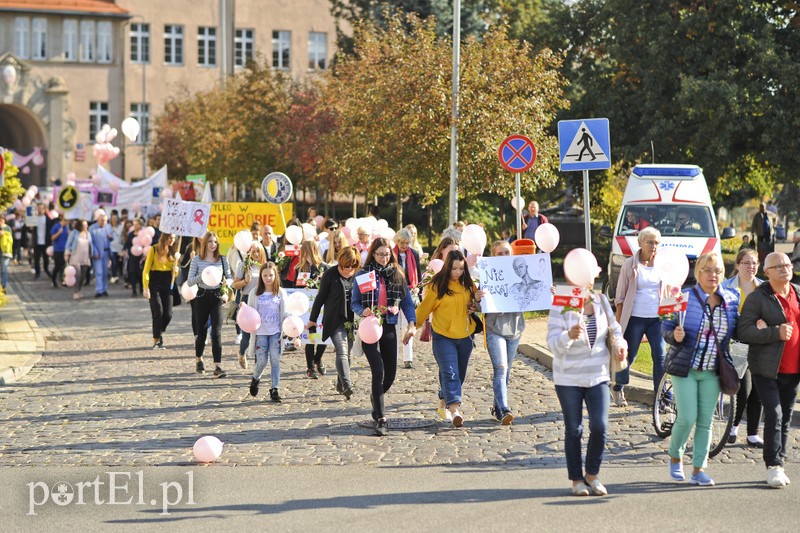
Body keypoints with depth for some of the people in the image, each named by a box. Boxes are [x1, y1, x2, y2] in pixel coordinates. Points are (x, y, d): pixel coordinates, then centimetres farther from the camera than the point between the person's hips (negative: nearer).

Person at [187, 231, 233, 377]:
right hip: (202, 296, 0)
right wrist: (201, 276, -20)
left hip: (217, 297, 0)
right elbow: (190, 281, -2)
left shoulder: (222, 259, 5)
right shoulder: (197, 259, 0)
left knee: (217, 333, -10)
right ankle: (198, 360, 36)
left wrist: (227, 282, -12)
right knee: (201, 332, 10)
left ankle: (218, 366, -15)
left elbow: (230, 277, 11)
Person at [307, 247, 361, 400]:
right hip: (335, 320, -4)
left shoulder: (357, 275, 4)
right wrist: (312, 320, 3)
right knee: (342, 352, -16)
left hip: (352, 321, 4)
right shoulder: (330, 274, -6)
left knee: (347, 353, 9)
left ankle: (340, 384, 22)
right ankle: (346, 385, -26)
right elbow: (321, 297, 0)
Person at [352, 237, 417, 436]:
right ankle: (380, 418, -11)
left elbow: (407, 301, 6)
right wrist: (363, 311, -20)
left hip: (389, 328, 3)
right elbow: (354, 303, 1)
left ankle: (376, 398, 42)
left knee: (390, 374, 9)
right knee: (378, 372, -14)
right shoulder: (362, 275, -1)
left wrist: (412, 323, -8)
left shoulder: (397, 274, 7)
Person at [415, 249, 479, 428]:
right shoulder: (437, 285, -10)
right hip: (443, 336, -5)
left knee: (460, 374, 12)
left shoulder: (468, 284, 3)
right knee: (450, 373, -15)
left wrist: (478, 300, -8)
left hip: (465, 336, 5)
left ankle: (444, 403, 29)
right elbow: (424, 309, -2)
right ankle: (455, 409, -22)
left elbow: (475, 306, 15)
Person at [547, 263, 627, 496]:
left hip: (598, 376, 3)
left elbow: (613, 327, 16)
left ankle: (592, 475, 15)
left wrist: (620, 344, -4)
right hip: (569, 379, -3)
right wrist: (569, 335, -40)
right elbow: (553, 343, -19)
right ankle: (577, 479, 18)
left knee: (600, 426, -5)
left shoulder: (600, 301, 2)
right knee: (574, 430, 5)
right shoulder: (561, 306, -12)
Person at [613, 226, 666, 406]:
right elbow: (620, 295, 0)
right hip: (635, 317, -3)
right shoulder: (630, 265, -2)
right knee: (629, 355, 6)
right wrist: (618, 322, -4)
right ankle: (618, 389, 30)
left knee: (660, 356, -6)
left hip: (656, 318, 3)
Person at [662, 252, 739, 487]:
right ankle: (675, 456, 19)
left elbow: (737, 331, 14)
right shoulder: (684, 297, -8)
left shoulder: (731, 300, 4)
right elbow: (666, 328, -5)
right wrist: (675, 336, -26)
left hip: (711, 371, 4)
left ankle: (698, 469, 14)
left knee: (705, 422, 5)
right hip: (684, 368, -4)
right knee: (687, 418, -7)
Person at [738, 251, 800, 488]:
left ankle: (779, 463, 18)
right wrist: (775, 333, -22)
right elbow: (744, 331, -14)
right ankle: (773, 466, -5)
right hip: (767, 369, -5)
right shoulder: (757, 298, -6)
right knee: (774, 415, -12)